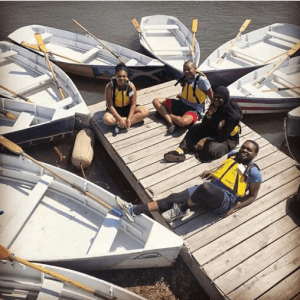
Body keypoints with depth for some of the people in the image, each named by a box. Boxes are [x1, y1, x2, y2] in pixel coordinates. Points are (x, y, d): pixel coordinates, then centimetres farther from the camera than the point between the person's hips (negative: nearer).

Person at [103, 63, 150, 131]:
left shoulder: (131, 86, -15)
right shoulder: (109, 86, -20)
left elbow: (133, 104, -12)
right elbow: (110, 106, -19)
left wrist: (129, 119, -25)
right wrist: (120, 119, -28)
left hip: (128, 108, 3)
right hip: (115, 110, -3)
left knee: (146, 112, -21)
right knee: (107, 119, -35)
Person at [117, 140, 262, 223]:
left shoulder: (253, 172, 2)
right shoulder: (233, 155, 19)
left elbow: (252, 196, 5)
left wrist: (234, 208, -6)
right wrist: (213, 172, 21)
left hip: (225, 200, -6)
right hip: (208, 191, 6)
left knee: (205, 187, -43)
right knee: (174, 198, -17)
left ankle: (182, 210, -19)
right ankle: (134, 210, -24)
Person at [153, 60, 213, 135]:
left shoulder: (202, 80, -17)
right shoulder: (185, 78, 2)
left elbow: (210, 95, -5)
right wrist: (181, 95, 1)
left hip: (194, 109, -7)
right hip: (182, 104, 7)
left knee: (183, 122, -42)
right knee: (156, 101, -4)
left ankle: (165, 114, -9)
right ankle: (170, 123, -22)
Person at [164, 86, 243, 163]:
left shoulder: (232, 114, -26)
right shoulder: (215, 106, -8)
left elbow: (223, 137, -24)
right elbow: (204, 125, -4)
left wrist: (205, 139, -27)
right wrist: (209, 115, -23)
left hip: (228, 139, -6)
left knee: (210, 150, -34)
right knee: (196, 128, -15)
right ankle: (180, 151, -28)